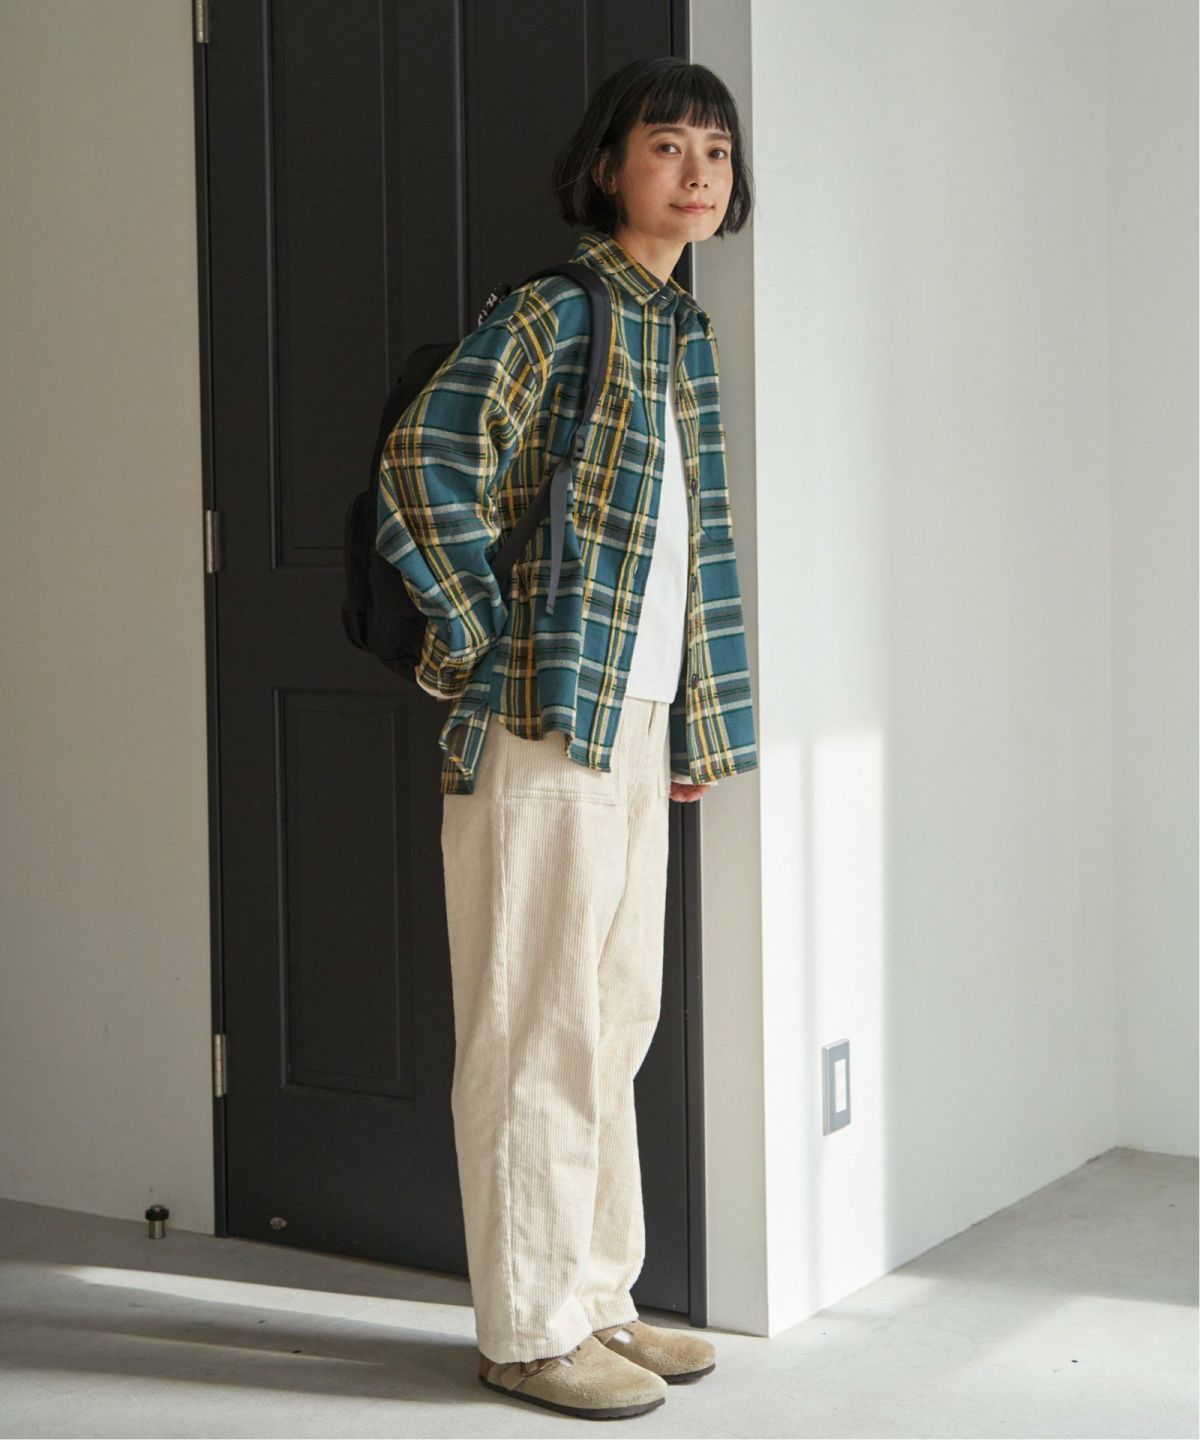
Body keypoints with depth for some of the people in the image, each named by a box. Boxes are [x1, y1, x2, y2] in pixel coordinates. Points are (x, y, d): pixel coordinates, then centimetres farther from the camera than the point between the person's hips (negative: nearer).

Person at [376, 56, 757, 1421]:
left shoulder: (684, 329, 15)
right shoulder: (551, 314, -10)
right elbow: (421, 474, -19)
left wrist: (693, 718, 16)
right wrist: (489, 648, -15)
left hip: (639, 726, 8)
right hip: (544, 719, -8)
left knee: (615, 1019, 14)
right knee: (540, 1026, -1)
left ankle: (597, 1295, 26)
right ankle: (530, 1329, 10)